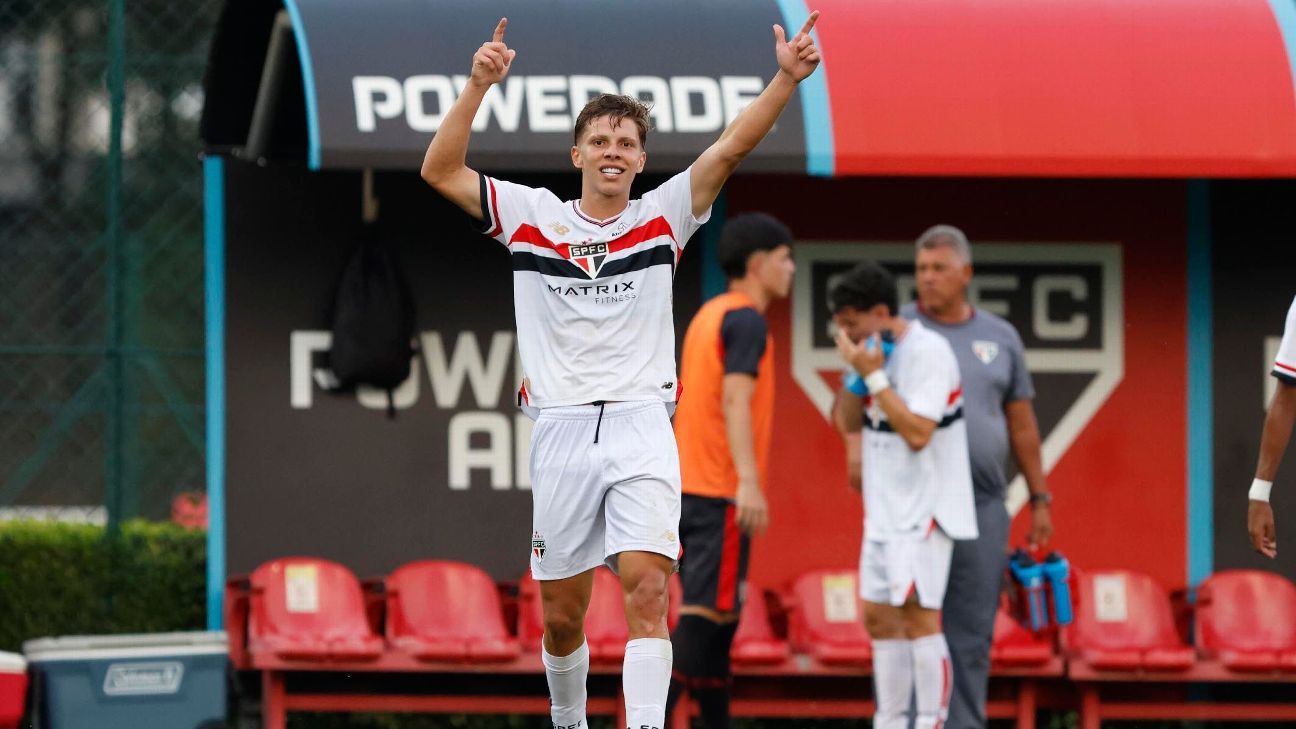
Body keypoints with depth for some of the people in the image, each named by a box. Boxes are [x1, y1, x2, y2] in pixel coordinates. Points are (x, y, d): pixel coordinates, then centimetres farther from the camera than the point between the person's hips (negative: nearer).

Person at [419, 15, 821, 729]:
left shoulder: (662, 216, 6)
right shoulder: (531, 216, 7)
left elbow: (731, 147, -4)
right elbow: (439, 171, 0)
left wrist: (786, 78, -18)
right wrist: (477, 85, -12)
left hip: (642, 428, -1)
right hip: (562, 429, 1)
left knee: (646, 589, -18)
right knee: (562, 613, 8)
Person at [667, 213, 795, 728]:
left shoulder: (709, 315, 18)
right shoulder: (746, 319, -10)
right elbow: (735, 400, -21)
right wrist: (749, 481, -29)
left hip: (690, 486, 10)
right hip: (720, 492, -10)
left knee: (717, 616, 13)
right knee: (704, 617, -12)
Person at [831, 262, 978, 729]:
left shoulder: (928, 353, -17)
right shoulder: (876, 351, 8)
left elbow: (917, 433, -24)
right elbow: (848, 421, 11)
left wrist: (873, 375, -21)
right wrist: (854, 370, -5)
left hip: (924, 508, -9)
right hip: (885, 510, 9)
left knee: (919, 616, -13)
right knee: (880, 617, 11)